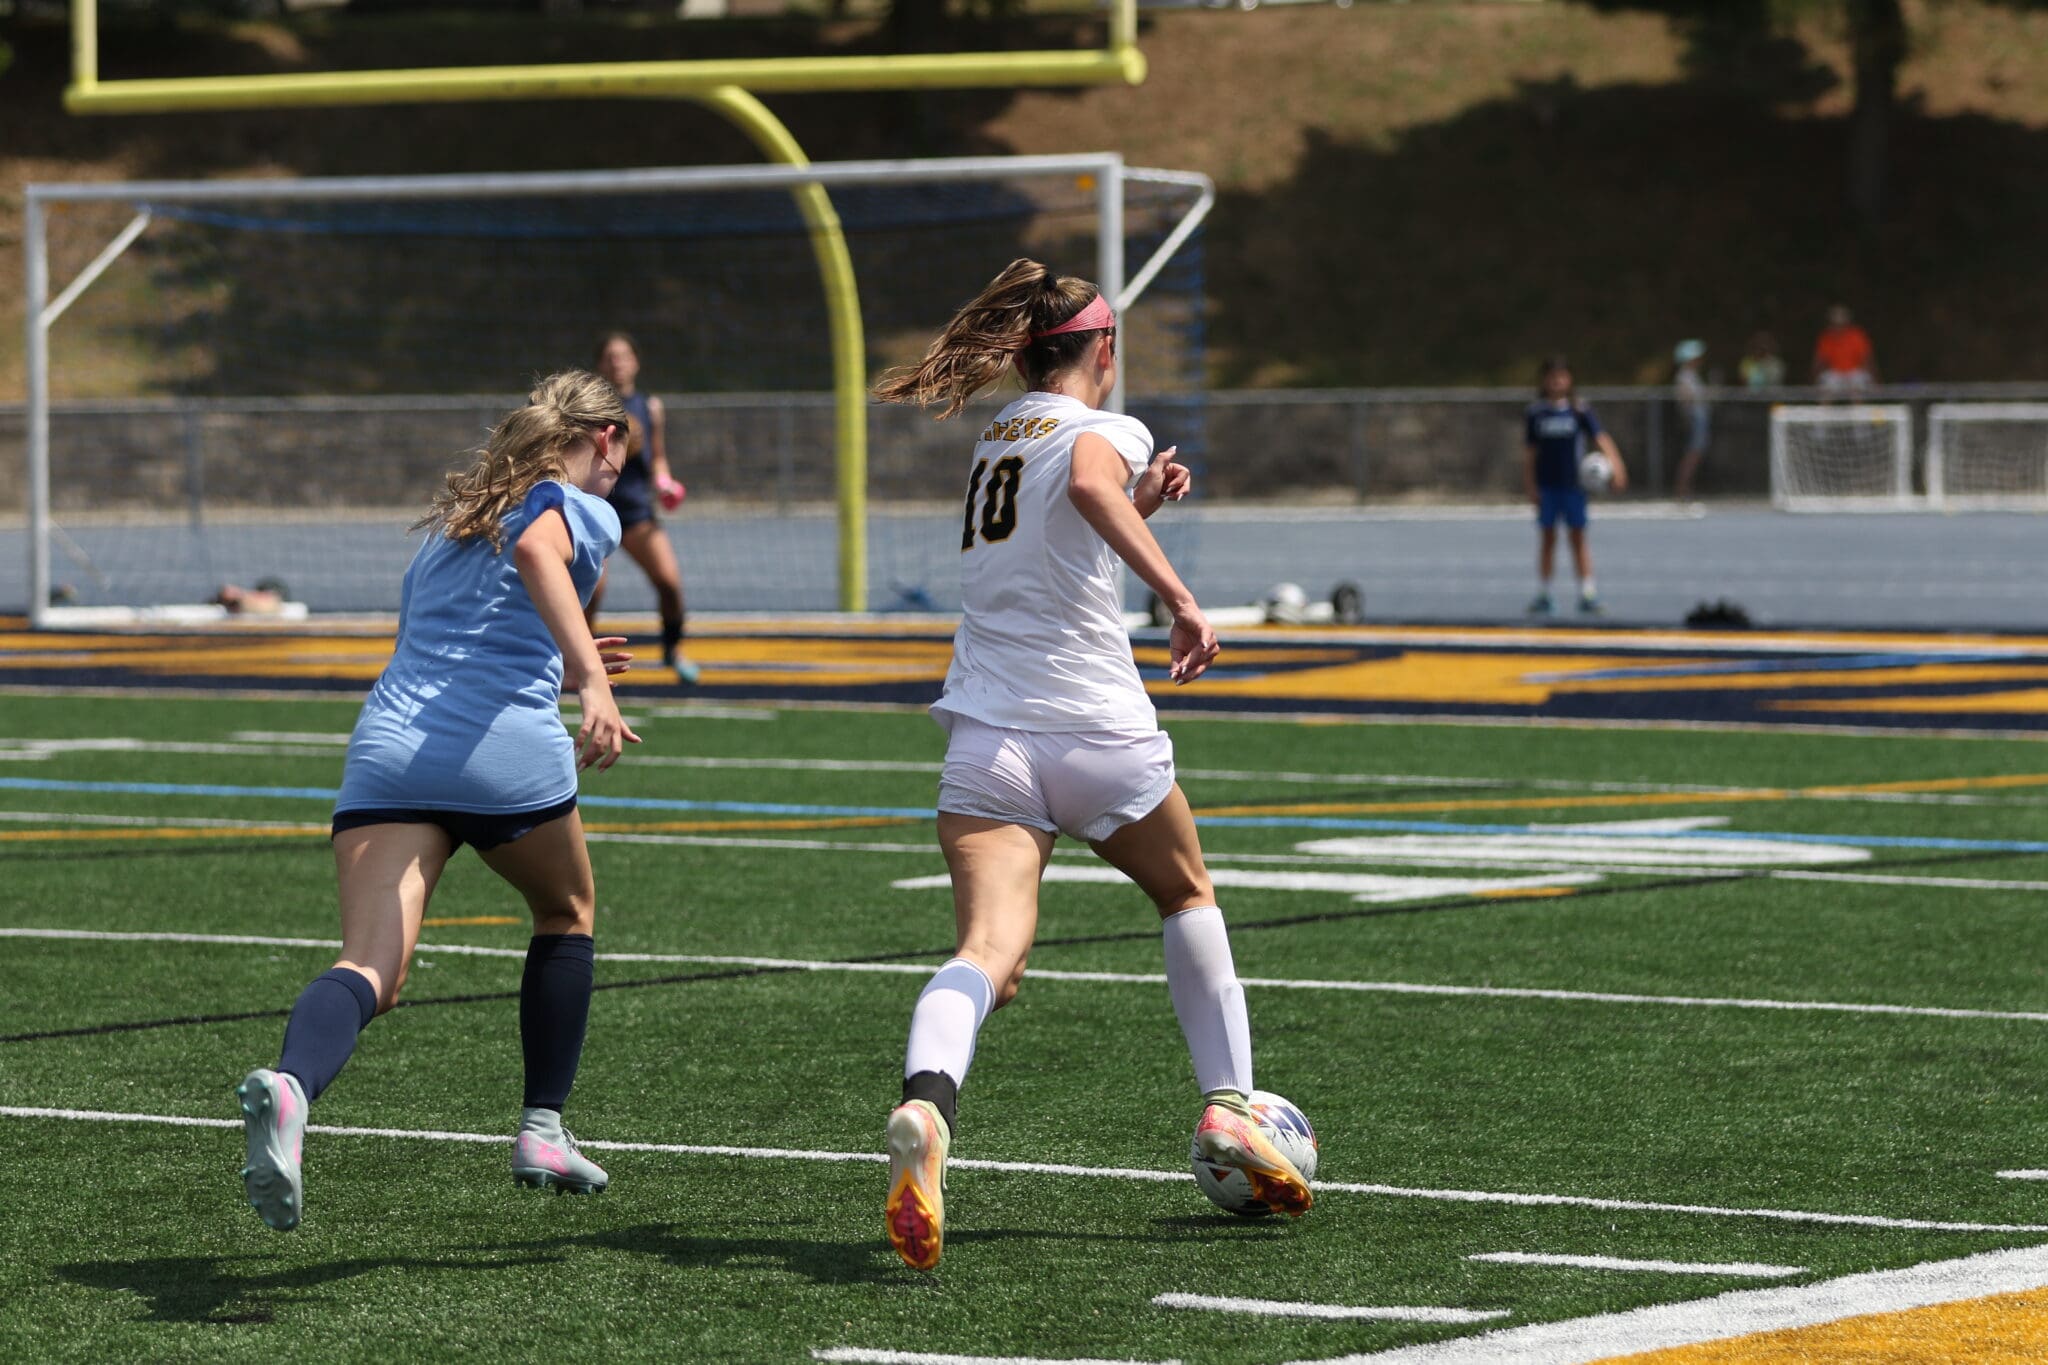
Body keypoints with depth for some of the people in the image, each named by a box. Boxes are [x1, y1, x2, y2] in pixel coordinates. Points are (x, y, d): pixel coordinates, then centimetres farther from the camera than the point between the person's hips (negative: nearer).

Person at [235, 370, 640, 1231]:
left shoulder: (449, 521, 31)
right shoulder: (582, 509, 9)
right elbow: (535, 552, -16)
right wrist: (590, 678, -27)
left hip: (387, 742, 4)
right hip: (506, 749, -4)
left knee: (369, 968, -13)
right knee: (566, 911, 27)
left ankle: (288, 1085, -45)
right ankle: (542, 1129, 23)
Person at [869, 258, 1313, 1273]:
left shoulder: (996, 437, 19)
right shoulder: (1103, 430, -2)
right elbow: (1089, 486, -27)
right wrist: (1179, 597, -32)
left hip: (985, 733, 4)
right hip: (1095, 730, -4)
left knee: (989, 951, -15)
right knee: (1188, 894, 26)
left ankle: (925, 1106, -44)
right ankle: (1228, 1105, 25)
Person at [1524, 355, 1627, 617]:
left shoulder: (1579, 410, -2)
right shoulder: (1535, 413, 2)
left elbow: (1600, 437, -10)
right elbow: (1529, 452, 5)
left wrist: (1614, 462, -26)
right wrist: (1530, 486, -1)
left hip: (1573, 484, -1)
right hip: (1546, 485, 1)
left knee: (1578, 538, 0)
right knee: (1547, 538, 6)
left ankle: (1588, 594, 0)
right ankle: (1543, 595, 13)